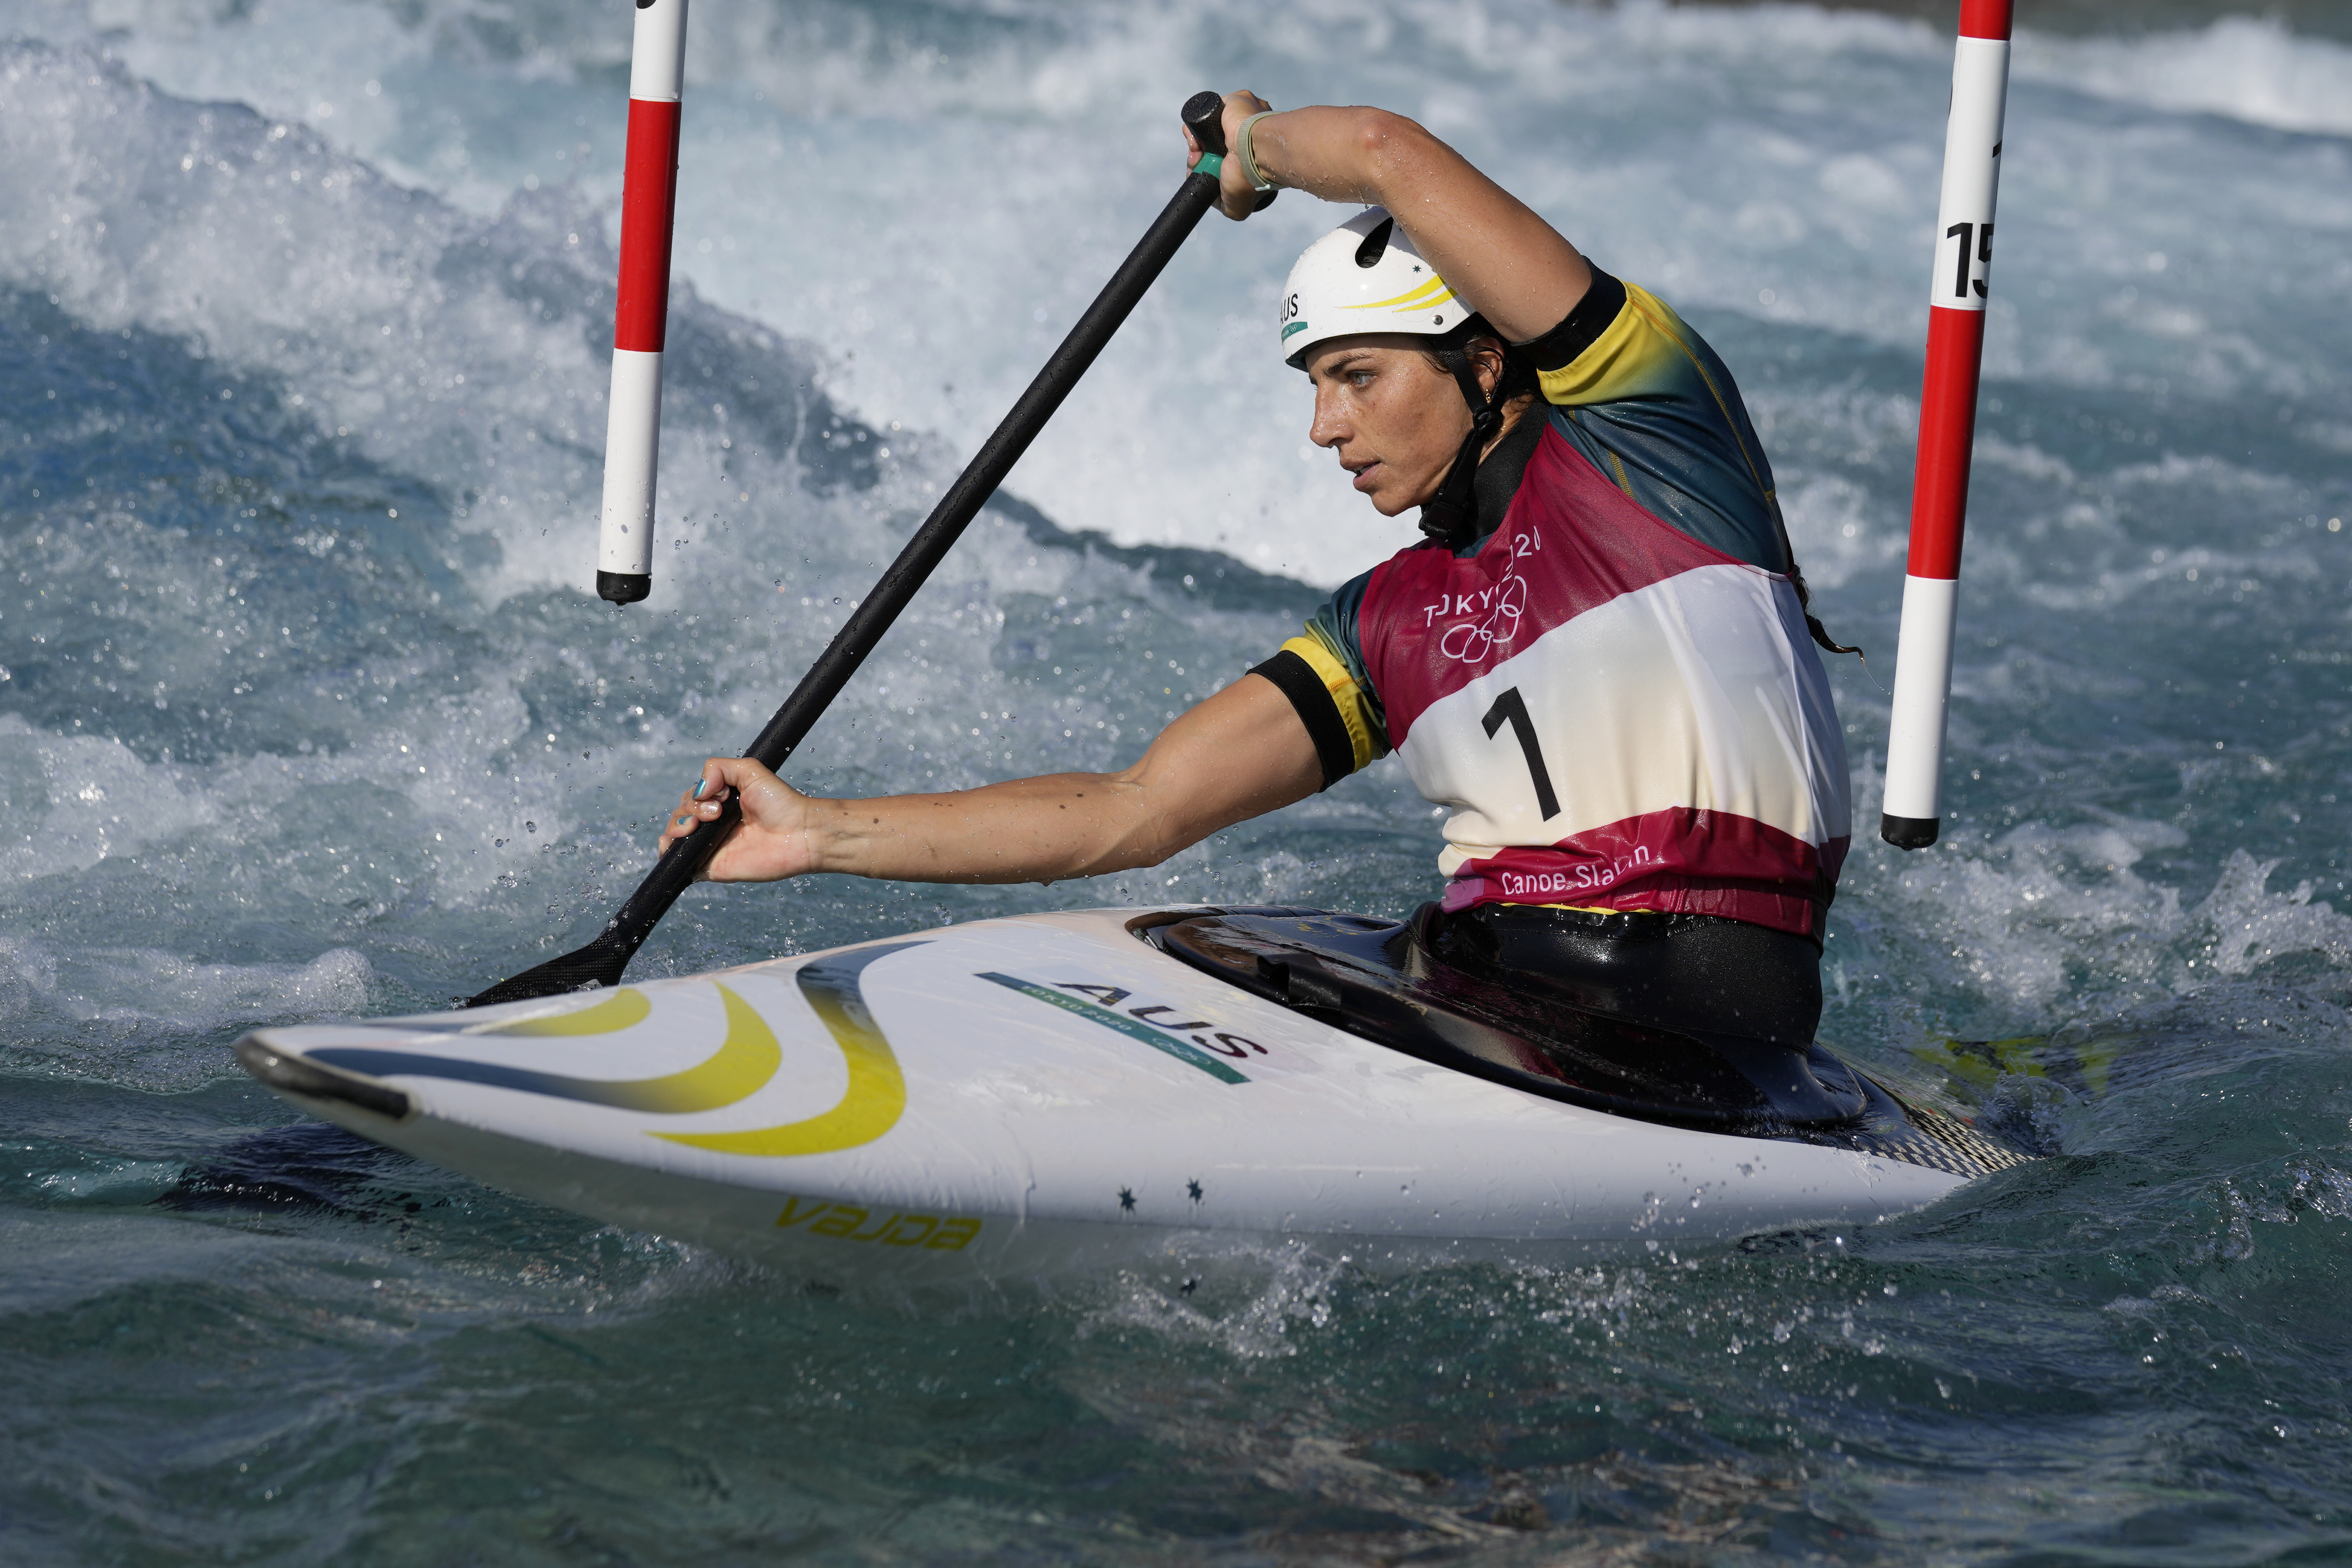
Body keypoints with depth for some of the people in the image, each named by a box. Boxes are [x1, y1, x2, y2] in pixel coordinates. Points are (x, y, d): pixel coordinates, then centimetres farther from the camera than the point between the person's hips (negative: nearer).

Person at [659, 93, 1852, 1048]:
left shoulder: (1635, 429, 2)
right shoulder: (1387, 632, 18)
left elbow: (1387, 154, -6)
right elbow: (1133, 814, 12)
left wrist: (1258, 147, 17)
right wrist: (822, 835, 8)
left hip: (1701, 1025, -7)